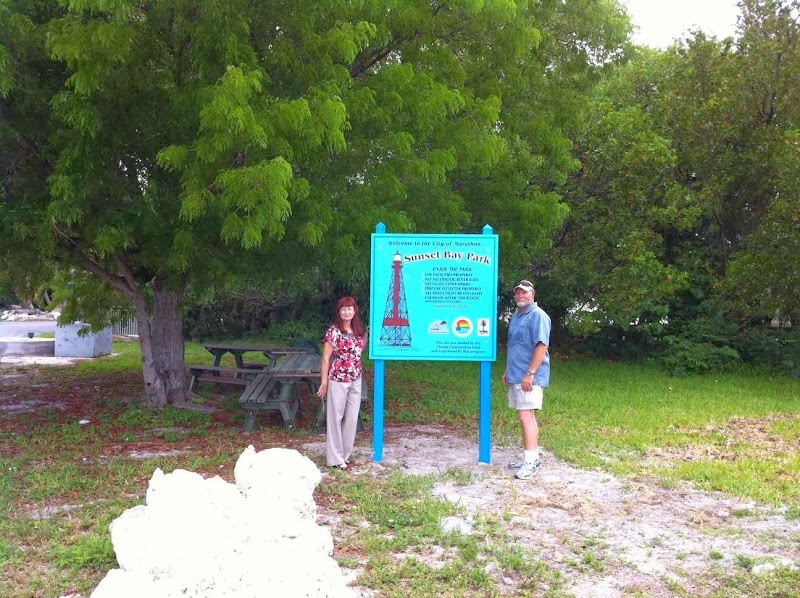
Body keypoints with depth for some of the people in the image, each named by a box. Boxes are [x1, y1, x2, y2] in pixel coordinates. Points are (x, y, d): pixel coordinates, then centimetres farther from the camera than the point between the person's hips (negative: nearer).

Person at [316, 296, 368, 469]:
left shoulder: (357, 330, 7)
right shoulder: (334, 330, -11)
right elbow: (326, 358, -9)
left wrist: (367, 333, 8)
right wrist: (324, 382, -12)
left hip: (356, 380, 6)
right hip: (338, 380, -6)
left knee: (352, 417, 11)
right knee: (336, 417, 3)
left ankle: (345, 454, 23)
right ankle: (335, 458, 10)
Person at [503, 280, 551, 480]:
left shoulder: (537, 316, -11)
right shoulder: (516, 316, 18)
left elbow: (542, 346, -20)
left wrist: (530, 374, -23)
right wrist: (508, 370, 22)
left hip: (529, 377, -9)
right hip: (515, 375, 9)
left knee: (526, 416, -12)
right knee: (527, 416, 13)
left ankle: (532, 461, -9)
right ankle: (530, 456, 20)